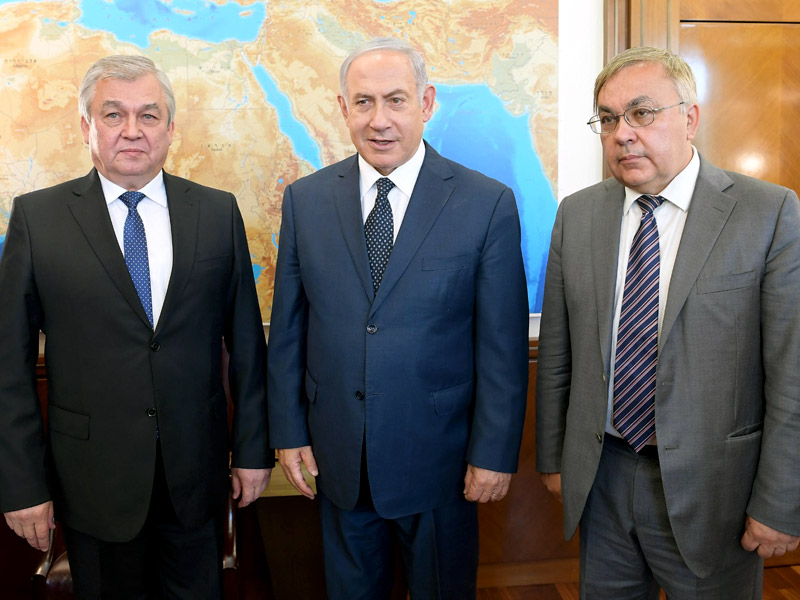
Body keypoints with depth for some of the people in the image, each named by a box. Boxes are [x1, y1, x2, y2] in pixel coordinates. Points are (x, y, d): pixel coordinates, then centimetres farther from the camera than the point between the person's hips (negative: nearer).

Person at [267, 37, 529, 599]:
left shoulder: (488, 204, -10)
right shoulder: (305, 200, -1)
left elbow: (503, 345, -8)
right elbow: (288, 328, 3)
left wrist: (494, 452, -8)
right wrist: (289, 431, 3)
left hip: (439, 456, -2)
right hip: (336, 455, 3)